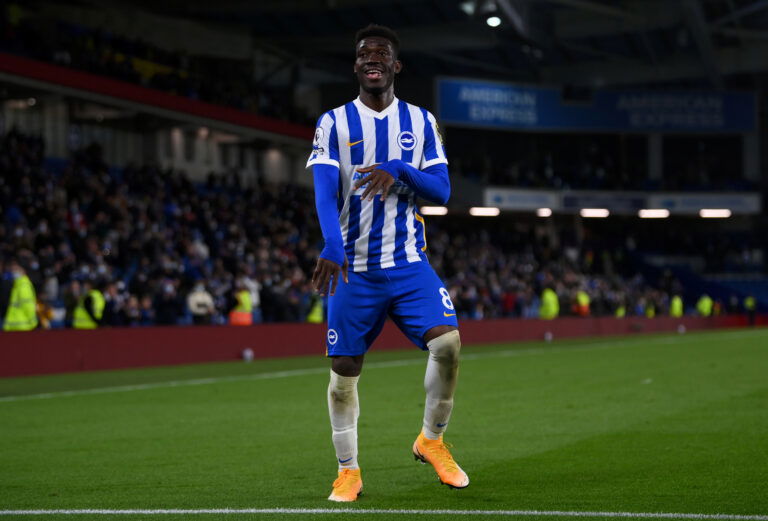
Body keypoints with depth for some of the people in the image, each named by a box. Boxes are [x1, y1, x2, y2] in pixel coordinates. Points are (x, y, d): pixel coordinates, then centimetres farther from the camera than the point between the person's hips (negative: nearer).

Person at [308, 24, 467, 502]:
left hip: (409, 265, 1)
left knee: (448, 342, -18)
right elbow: (325, 191, -12)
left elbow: (442, 192, 1)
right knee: (345, 370, 1)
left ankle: (432, 440, 5)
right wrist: (333, 245, -30)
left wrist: (400, 170, -18)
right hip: (354, 269, -1)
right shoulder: (334, 123, 2)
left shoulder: (421, 122, 8)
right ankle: (348, 471, 16)